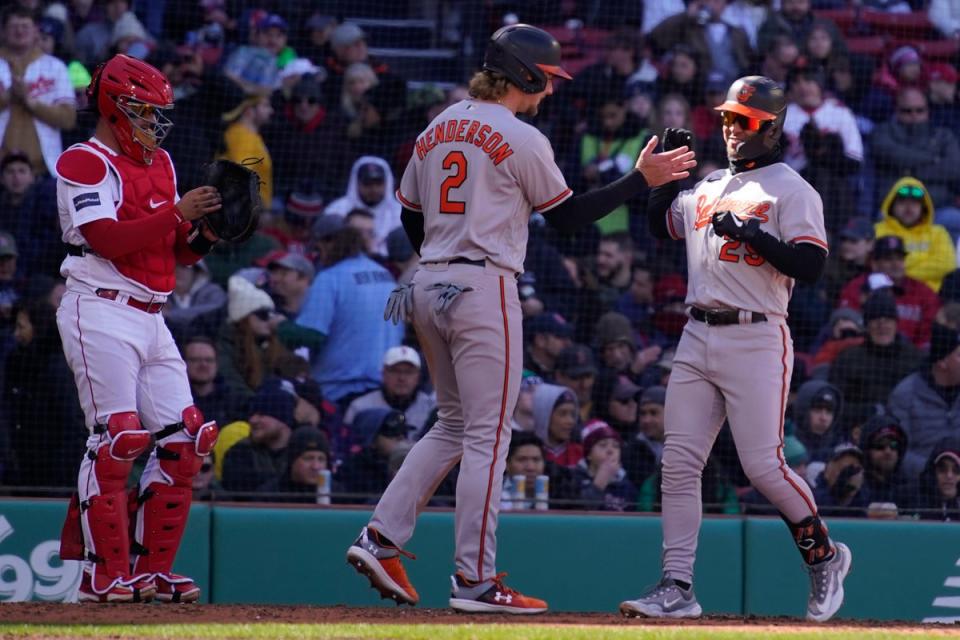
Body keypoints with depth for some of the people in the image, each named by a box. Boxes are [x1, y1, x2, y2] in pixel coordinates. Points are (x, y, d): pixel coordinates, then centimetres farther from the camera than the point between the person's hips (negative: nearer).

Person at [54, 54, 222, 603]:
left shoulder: (159, 164, 19)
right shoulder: (85, 162, -7)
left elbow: (176, 252, 19)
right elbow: (107, 239, -20)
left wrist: (204, 234, -2)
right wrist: (177, 213, -19)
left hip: (151, 318, 8)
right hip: (101, 313, -8)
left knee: (183, 441, 2)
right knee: (117, 439, -14)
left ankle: (152, 571, 7)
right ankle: (105, 575, -9)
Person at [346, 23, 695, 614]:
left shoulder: (436, 131, 13)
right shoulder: (522, 140, -9)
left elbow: (411, 218, 17)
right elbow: (568, 216, -3)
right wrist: (642, 179, 1)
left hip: (429, 286, 8)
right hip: (484, 288, -8)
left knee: (455, 425, 18)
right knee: (487, 434, -4)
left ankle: (382, 538, 7)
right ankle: (476, 580, -5)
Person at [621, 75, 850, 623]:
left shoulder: (790, 190, -4)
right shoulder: (708, 188, 18)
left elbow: (812, 265, -14)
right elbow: (661, 224, 31)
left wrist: (751, 233, -23)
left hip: (757, 340, -7)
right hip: (698, 338, 7)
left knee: (764, 465, -9)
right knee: (679, 463, -1)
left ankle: (824, 555, 13)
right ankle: (677, 587, 0)